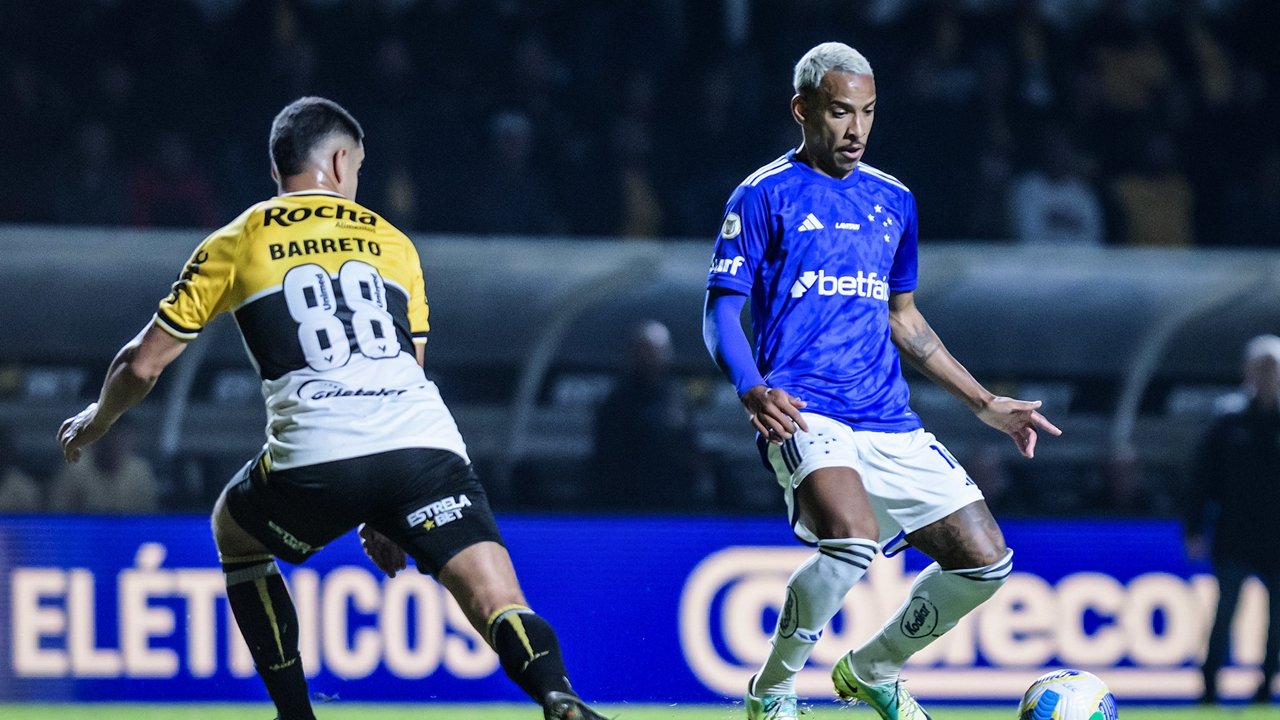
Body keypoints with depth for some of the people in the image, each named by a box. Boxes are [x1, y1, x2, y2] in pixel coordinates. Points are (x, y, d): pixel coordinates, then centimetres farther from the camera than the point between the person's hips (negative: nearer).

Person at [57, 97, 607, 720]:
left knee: (234, 529, 31)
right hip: (427, 445, 1)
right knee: (503, 612, -6)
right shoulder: (392, 242, 25)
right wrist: (386, 515, 35)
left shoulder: (234, 245, 17)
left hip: (313, 458, -1)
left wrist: (95, 422, 40)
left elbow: (144, 363, 19)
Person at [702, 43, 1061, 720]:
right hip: (803, 410, -7)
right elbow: (720, 310, -2)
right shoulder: (765, 195, 0)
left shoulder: (892, 200, 18)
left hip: (889, 422, 7)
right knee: (853, 537, -33)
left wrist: (984, 402, 24)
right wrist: (751, 391, -21)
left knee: (985, 561, -1)